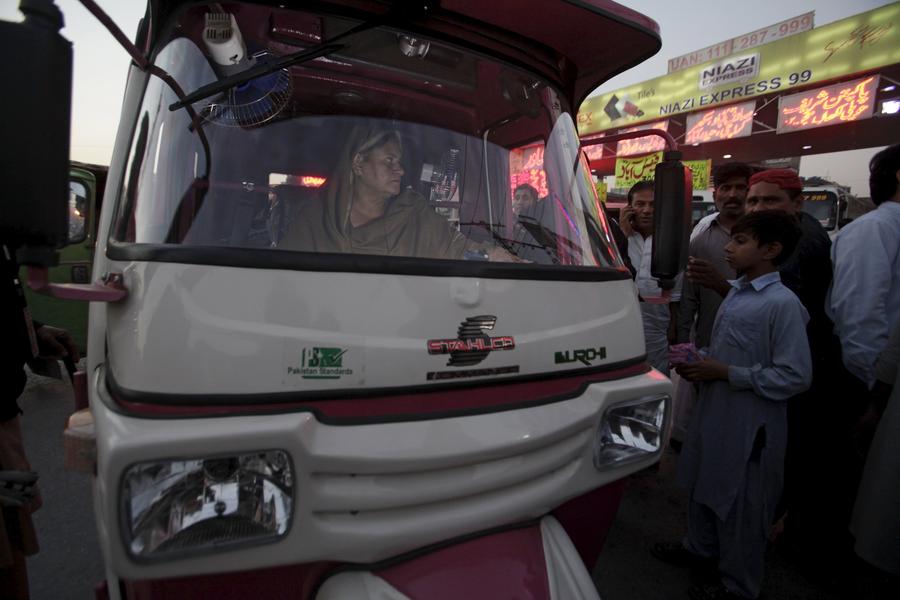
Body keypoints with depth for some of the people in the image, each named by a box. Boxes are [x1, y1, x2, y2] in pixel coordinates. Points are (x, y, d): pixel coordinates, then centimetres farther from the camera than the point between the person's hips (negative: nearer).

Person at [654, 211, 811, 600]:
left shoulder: (782, 304, -20)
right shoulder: (737, 292, 5)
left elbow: (795, 376, -22)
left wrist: (724, 373, -21)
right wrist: (699, 361, 0)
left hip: (750, 424, -8)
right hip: (714, 410, 8)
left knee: (740, 504, 9)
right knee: (702, 486, 24)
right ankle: (700, 547, 47)